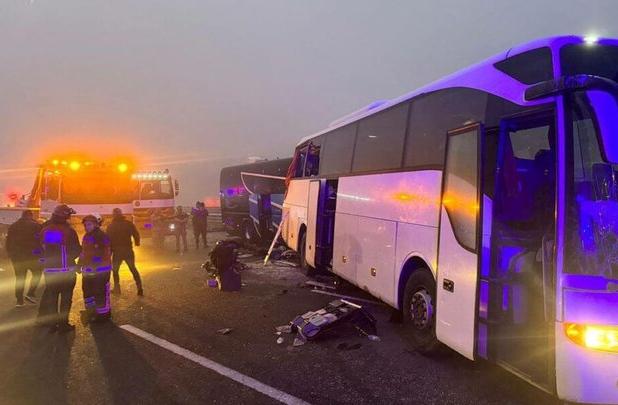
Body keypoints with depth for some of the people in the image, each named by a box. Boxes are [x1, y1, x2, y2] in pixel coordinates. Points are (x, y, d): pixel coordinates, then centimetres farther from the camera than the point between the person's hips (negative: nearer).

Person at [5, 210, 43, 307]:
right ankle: (30, 293, 0)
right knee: (37, 273, 14)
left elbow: (8, 243, 12)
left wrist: (11, 255, 17)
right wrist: (41, 253, 4)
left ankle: (19, 300, 11)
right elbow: (42, 241, -8)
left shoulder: (12, 227, 11)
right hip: (32, 256, -4)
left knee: (19, 278, 11)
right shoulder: (36, 226, -6)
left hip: (17, 257, 4)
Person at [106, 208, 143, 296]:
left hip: (117, 252, -1)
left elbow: (108, 240, -1)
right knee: (133, 269, 10)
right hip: (128, 250, 1)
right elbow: (136, 234, 0)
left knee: (115, 270, 19)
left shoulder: (110, 226, 0)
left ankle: (117, 288, 15)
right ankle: (139, 288, 0)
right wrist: (137, 242, 21)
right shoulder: (129, 224, 0)